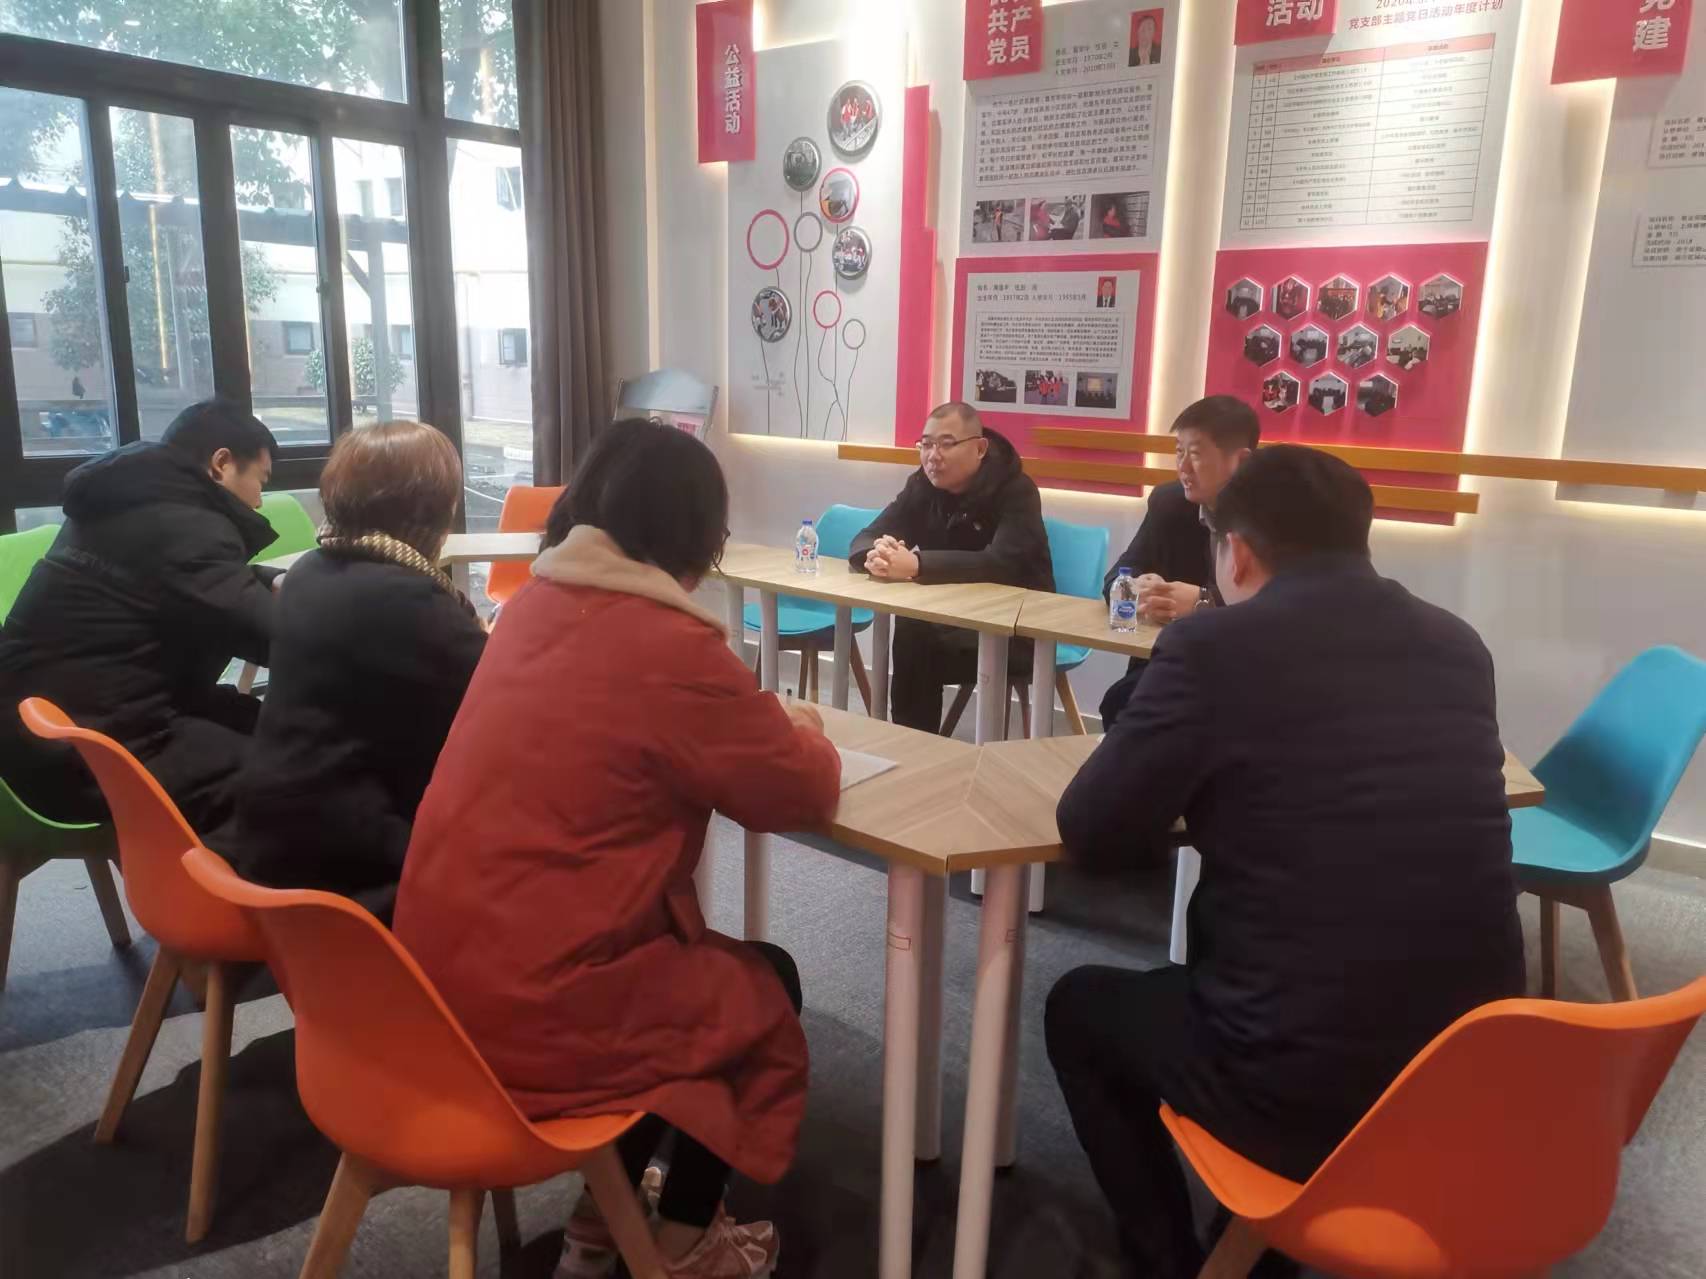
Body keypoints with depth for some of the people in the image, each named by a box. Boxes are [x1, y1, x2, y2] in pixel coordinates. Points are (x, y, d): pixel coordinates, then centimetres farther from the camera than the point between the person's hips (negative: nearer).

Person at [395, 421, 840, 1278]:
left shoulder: (536, 604, 5)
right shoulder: (669, 645, -19)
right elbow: (804, 793, -9)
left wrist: (751, 723, 15)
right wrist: (798, 729, 12)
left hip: (438, 983, 8)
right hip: (531, 1016, -7)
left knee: (707, 961, 26)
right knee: (767, 990, 17)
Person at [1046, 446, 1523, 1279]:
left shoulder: (1212, 645, -14)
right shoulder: (1458, 646, 3)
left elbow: (1088, 835, -7)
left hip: (1303, 1091, -6)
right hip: (1469, 1077, 6)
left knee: (1079, 1005, 21)